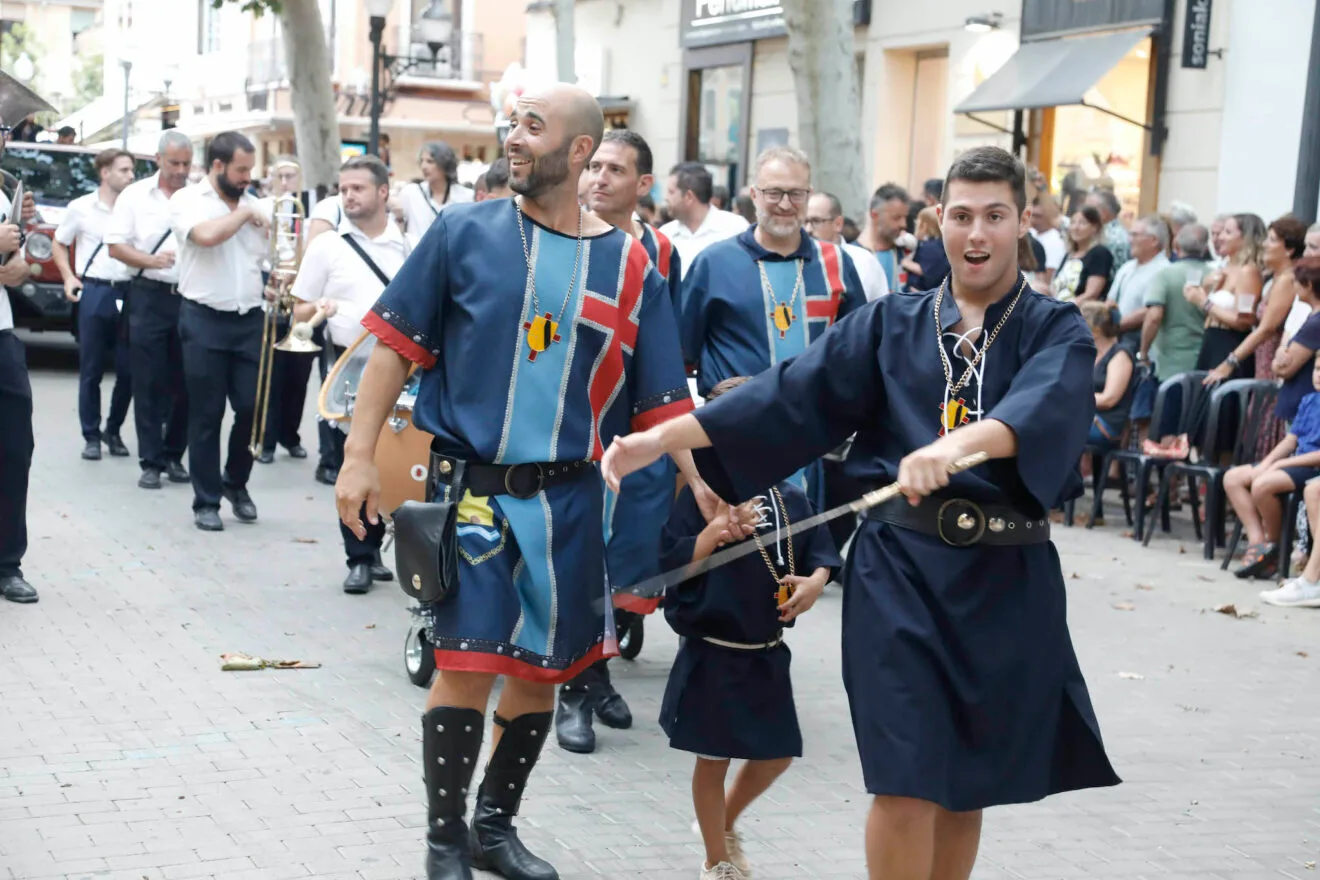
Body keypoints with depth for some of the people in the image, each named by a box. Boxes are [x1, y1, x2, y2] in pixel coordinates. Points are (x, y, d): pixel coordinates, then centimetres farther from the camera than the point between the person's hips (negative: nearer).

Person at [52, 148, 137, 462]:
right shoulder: (81, 207, 2)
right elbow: (59, 244, 14)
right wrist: (68, 277, 2)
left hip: (129, 294, 1)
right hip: (94, 293, -1)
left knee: (128, 371, 3)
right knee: (91, 371, 3)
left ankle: (113, 430, 20)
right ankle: (91, 435, 12)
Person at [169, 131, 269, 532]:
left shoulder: (255, 204, 11)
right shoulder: (187, 199, -3)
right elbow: (207, 235, -23)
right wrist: (244, 214, -8)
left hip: (250, 319, 4)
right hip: (205, 320, -4)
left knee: (252, 408, 2)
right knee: (206, 416, 2)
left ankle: (236, 483, 25)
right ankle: (206, 501, 11)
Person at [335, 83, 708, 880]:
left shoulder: (630, 267, 2)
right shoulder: (465, 233, -2)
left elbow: (664, 401, 3)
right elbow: (398, 347, 0)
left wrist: (708, 491, -5)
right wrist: (360, 457, -5)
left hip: (570, 499, 3)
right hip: (473, 486, -2)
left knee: (540, 671, 12)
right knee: (467, 663, -5)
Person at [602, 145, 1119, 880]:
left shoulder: (1058, 333, 2)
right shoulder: (891, 325, 8)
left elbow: (1044, 407, -20)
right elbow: (794, 397, 0)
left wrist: (958, 442, -42)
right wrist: (661, 438, -10)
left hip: (1006, 579, 1)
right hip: (903, 569, 0)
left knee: (969, 780, 11)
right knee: (908, 782, -7)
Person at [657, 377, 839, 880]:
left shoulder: (791, 498, 3)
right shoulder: (701, 496, -12)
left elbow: (820, 552, 11)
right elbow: (670, 566, -15)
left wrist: (816, 581, -9)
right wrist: (716, 531, -26)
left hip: (767, 654, 5)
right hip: (713, 654, -5)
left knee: (778, 754, 14)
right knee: (714, 758, 7)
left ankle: (724, 823, 41)